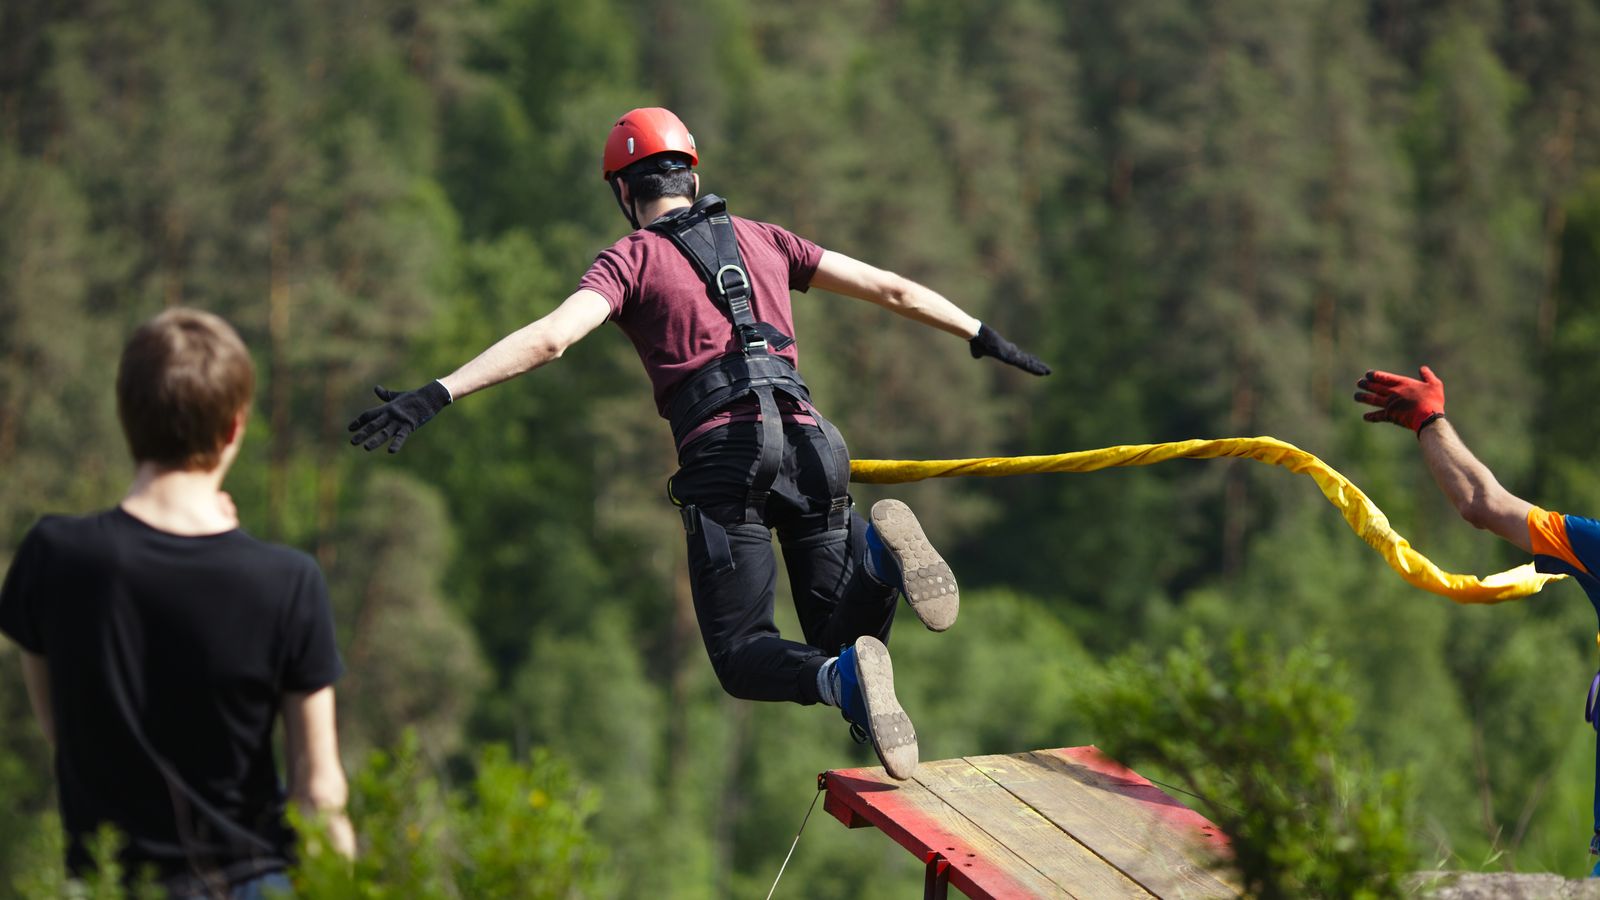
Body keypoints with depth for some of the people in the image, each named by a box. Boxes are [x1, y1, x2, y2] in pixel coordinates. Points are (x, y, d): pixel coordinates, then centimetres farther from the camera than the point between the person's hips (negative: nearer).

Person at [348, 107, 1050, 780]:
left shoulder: (631, 259, 9)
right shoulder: (762, 240, 22)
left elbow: (549, 338, -8)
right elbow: (892, 289, 26)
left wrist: (437, 394, -13)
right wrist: (983, 338, 39)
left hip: (723, 453, -3)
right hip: (807, 440, 4)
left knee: (744, 656, 3)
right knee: (841, 641, 9)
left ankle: (844, 682, -32)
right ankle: (876, 550, -25)